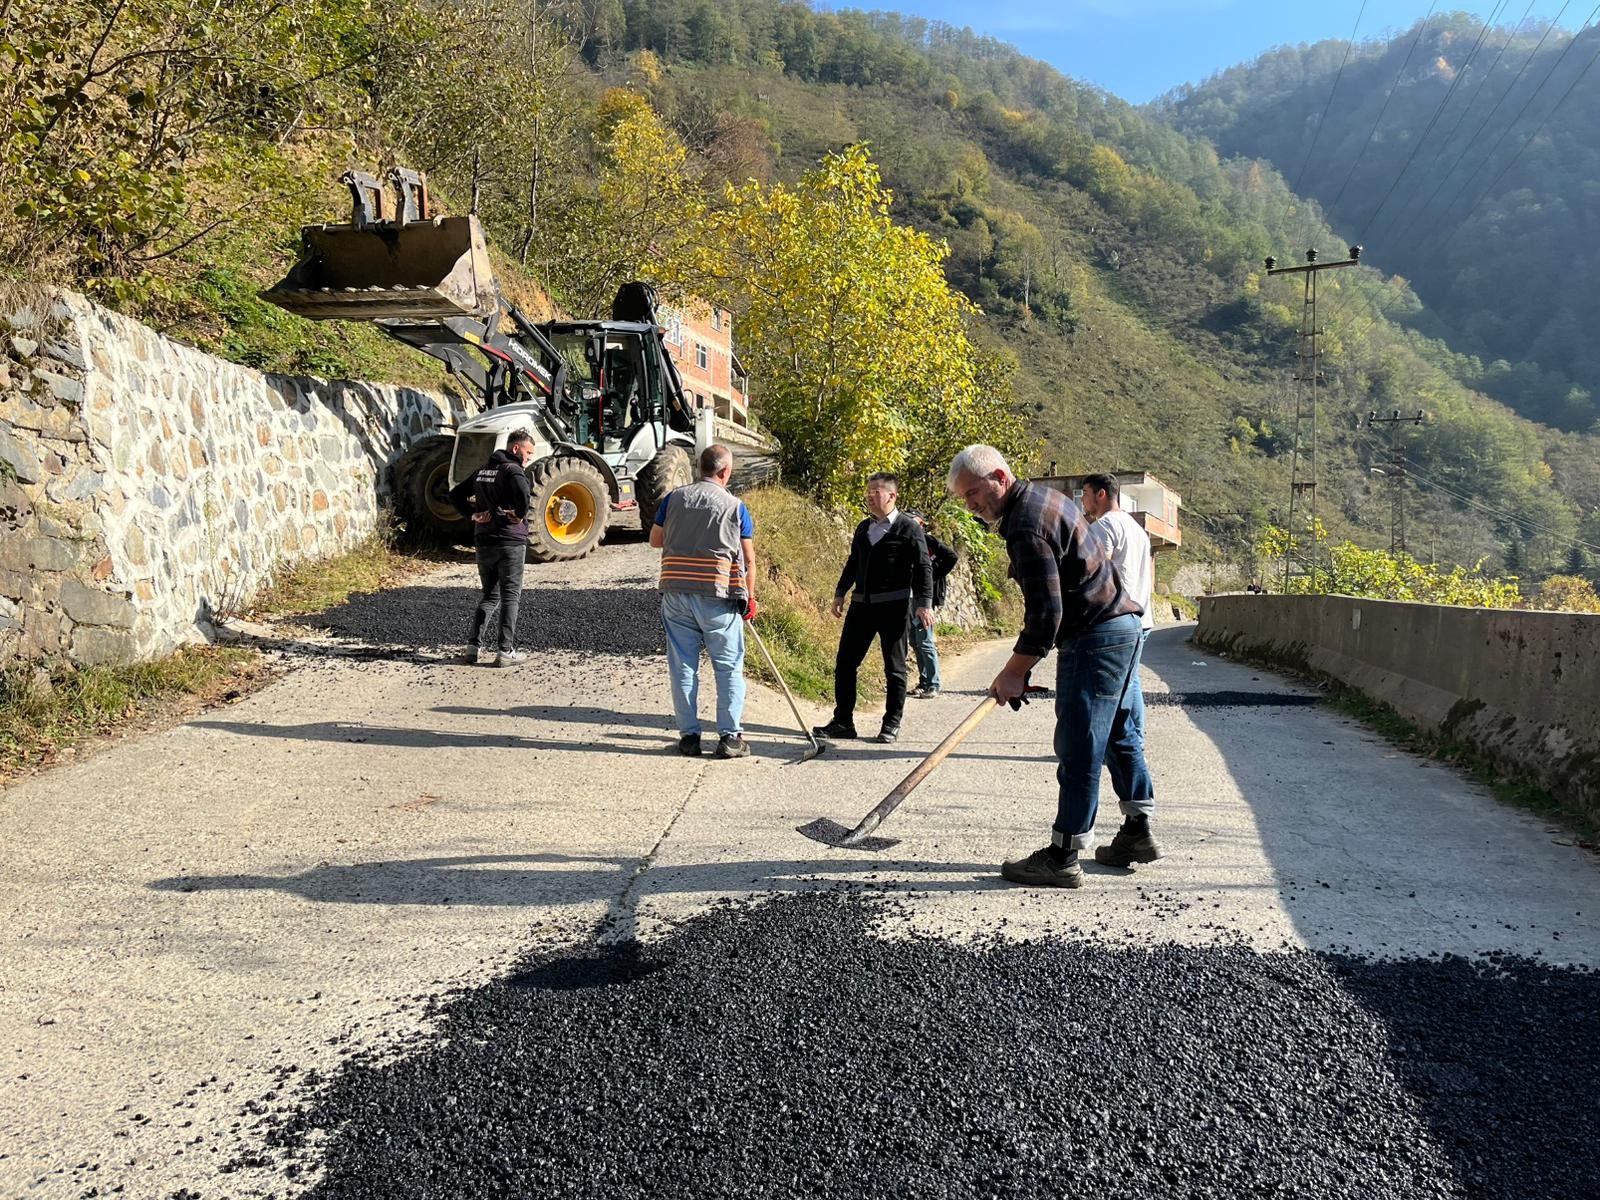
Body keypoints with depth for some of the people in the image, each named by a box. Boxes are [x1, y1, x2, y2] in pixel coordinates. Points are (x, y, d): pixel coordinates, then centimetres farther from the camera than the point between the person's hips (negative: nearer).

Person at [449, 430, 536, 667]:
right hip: (510, 541, -7)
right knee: (510, 596, 2)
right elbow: (523, 492, -33)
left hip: (483, 541, 7)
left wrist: (472, 515, 10)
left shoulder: (483, 470, 14)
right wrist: (520, 514, -16)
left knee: (489, 595, 16)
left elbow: (456, 494, 18)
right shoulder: (513, 470, -11)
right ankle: (506, 651, 0)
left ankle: (473, 646, 7)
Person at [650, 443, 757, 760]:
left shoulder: (675, 498, 5)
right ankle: (730, 737, 6)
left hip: (676, 593, 3)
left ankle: (688, 735, 14)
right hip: (718, 597, -3)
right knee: (729, 667, 7)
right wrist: (749, 597, 8)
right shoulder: (735, 506, -2)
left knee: (683, 665, 9)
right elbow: (748, 559, 0)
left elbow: (655, 540, 13)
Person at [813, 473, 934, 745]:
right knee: (845, 662, 4)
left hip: (894, 606, -6)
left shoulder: (908, 528, -4)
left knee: (894, 667, 3)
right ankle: (843, 721, 11)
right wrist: (840, 593, 17)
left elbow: (923, 567, -8)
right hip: (862, 604, 6)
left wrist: (923, 603, -15)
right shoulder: (863, 527, 14)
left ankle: (892, 723, 13)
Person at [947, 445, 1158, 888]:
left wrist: (1014, 671, -14)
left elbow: (1047, 612, -24)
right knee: (1116, 733, 18)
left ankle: (1063, 858, -2)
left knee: (1079, 746, -7)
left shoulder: (1027, 526, -20)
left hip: (1095, 638, -11)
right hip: (1120, 623, 11)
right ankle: (1138, 833, 29)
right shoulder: (1045, 498, 14)